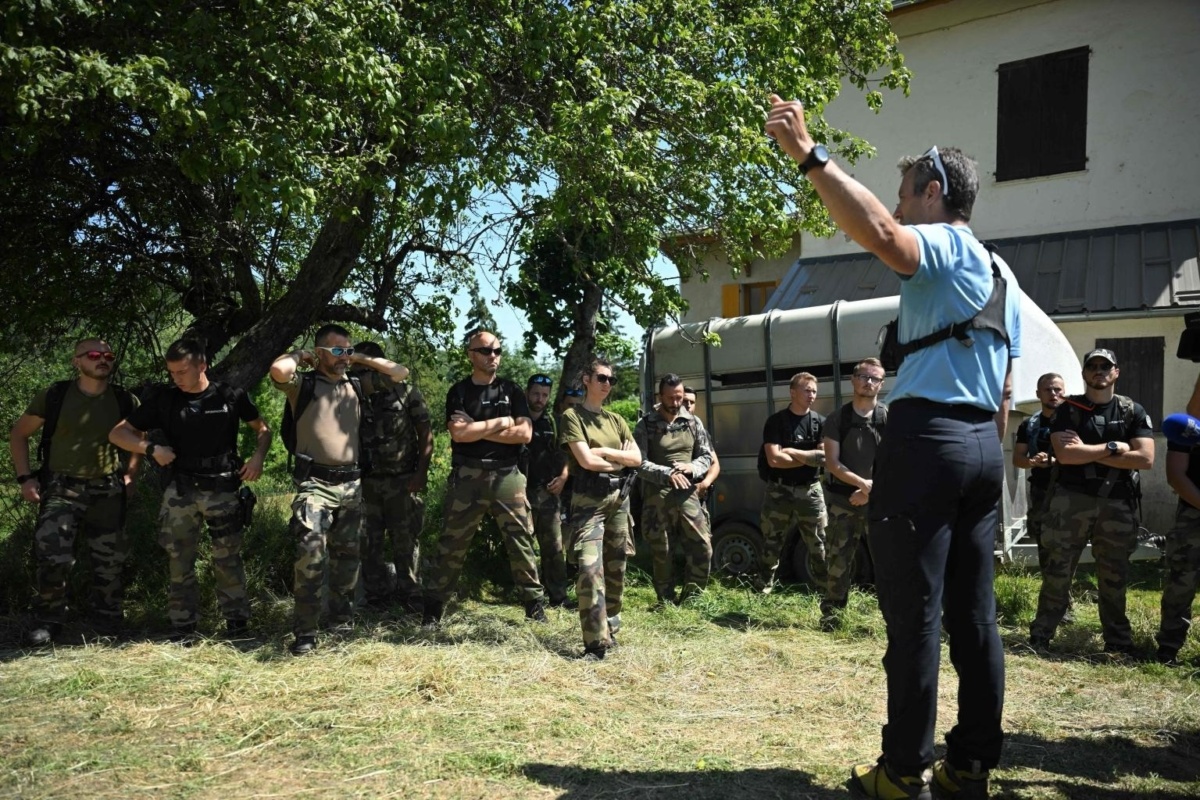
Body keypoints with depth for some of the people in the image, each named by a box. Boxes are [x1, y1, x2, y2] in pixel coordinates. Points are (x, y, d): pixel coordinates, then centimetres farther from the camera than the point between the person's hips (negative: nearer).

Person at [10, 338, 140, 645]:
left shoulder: (125, 401, 0)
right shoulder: (54, 396, -5)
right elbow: (18, 434, 6)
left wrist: (129, 474, 6)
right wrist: (25, 477, -2)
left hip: (108, 492, 2)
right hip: (60, 488, -2)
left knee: (111, 560, 6)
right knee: (52, 556, -11)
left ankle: (109, 619, 24)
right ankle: (48, 620, 9)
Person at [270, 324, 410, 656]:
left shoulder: (357, 386, 12)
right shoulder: (303, 384, -1)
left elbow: (400, 373, 12)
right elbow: (278, 370, -23)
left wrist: (361, 359, 9)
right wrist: (301, 354, -3)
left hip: (351, 484, 5)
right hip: (315, 484, -5)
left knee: (347, 555, 14)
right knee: (310, 556, -12)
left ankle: (342, 617, 28)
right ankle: (305, 632, -5)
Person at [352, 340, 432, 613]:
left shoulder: (406, 392, -4)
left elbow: (425, 433, -4)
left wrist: (422, 472, -12)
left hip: (403, 480, -3)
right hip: (366, 481, 3)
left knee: (406, 541, 3)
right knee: (368, 543, 7)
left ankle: (408, 592, 16)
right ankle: (376, 594, 19)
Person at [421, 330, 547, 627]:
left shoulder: (511, 390, 9)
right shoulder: (459, 391, 5)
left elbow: (524, 434, -3)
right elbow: (459, 434, -11)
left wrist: (476, 428, -6)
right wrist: (502, 422, -7)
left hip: (507, 476, 1)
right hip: (468, 476, -1)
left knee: (521, 541, 4)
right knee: (452, 544, 3)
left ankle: (535, 602, 13)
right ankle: (434, 606, 11)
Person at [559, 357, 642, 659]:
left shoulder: (616, 420, 17)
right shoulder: (573, 416, -2)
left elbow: (637, 459, 8)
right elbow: (586, 460, -14)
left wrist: (606, 451, -6)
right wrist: (619, 460, -1)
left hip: (619, 497, 6)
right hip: (589, 499, -6)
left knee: (616, 568, 9)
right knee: (590, 567, -17)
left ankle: (610, 630, 24)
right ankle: (596, 642, -18)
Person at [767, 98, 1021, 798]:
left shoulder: (943, 245, -4)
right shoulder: (1001, 275, 24)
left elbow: (879, 232, -30)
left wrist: (810, 155, -29)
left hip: (926, 437, -9)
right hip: (985, 444, 9)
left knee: (915, 615, -5)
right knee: (975, 615, 10)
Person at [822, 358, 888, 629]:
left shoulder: (889, 419, 4)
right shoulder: (837, 420, 5)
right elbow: (832, 463, -2)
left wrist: (871, 490, -11)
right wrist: (863, 483, -14)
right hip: (842, 499, 1)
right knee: (838, 560, 3)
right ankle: (831, 613, 13)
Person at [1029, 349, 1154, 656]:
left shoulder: (1133, 412, 7)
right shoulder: (1068, 410, 3)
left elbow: (1145, 458, -7)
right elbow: (1064, 455, -12)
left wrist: (1086, 452, -9)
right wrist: (1113, 448, -10)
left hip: (1117, 505, 1)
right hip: (1072, 500, -1)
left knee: (1114, 577, 9)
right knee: (1057, 573, 1)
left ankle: (1119, 644, 20)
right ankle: (1039, 639, 7)